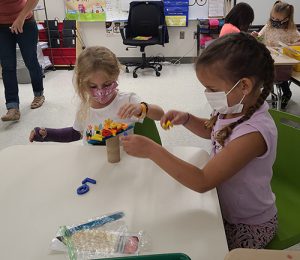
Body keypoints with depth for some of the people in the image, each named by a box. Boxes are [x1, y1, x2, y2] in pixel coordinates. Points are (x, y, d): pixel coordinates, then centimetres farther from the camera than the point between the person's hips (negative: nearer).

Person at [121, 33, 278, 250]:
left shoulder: (254, 133, -35)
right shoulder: (236, 107, -10)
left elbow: (202, 182, -35)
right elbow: (211, 130, 13)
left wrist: (151, 150, -36)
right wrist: (186, 119, -8)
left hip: (249, 226, -7)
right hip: (225, 207, 7)